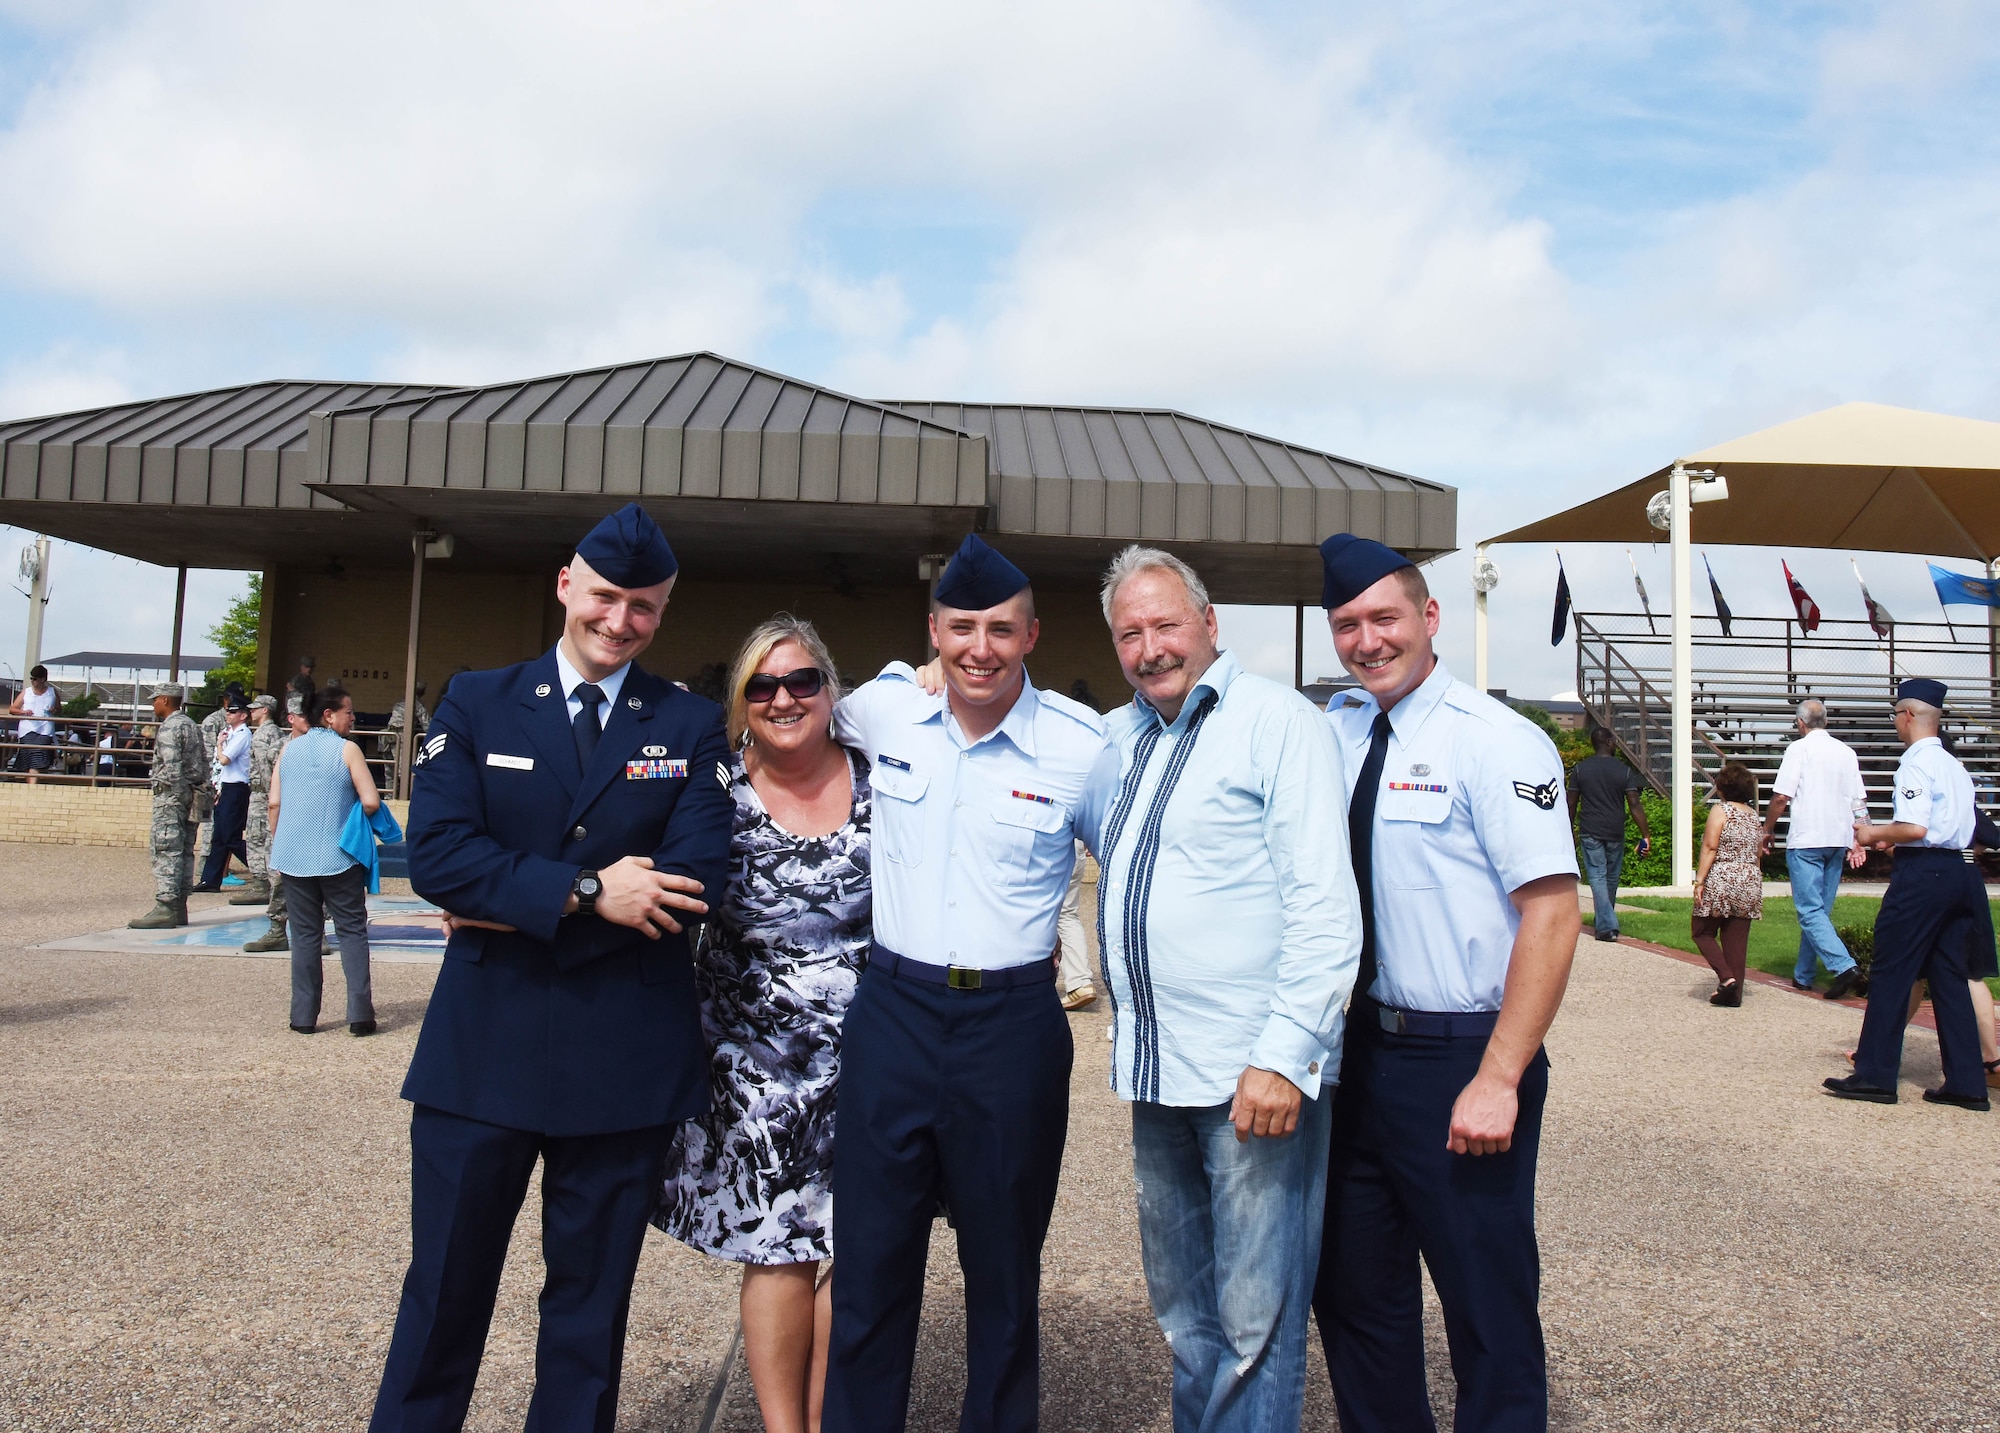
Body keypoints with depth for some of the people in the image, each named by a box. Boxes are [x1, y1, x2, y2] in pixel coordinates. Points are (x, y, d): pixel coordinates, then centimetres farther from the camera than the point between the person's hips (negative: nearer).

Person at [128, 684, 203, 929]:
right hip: (192, 794, 9)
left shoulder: (169, 728, -10)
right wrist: (195, 796, 15)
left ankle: (165, 909, -12)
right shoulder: (192, 725, 17)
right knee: (184, 852, 9)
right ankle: (179, 907, 13)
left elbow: (172, 766, -19)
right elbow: (203, 764, 16)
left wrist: (179, 794, -20)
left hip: (171, 794, -9)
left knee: (166, 852, -9)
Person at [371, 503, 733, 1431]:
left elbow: (696, 878, -11)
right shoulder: (476, 705, 3)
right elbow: (434, 855, -9)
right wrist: (585, 891, -19)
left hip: (627, 1063, 0)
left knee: (591, 1304, 15)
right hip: (481, 1050, 0)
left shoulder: (693, 728, 1)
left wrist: (512, 908, -13)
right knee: (444, 1293, 13)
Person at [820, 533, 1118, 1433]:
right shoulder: (885, 708, -1)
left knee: (1005, 1267, 14)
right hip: (892, 1010, 2)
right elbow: (832, 718, 23)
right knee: (870, 1259, 10)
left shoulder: (1083, 745, -7)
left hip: (1015, 1022, -2)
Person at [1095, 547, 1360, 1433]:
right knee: (1184, 1314, 19)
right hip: (1157, 1071, 7)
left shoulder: (1279, 721, -8)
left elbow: (1326, 910, -15)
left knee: (1255, 1321, -1)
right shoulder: (1116, 736, 12)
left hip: (1256, 1071, -7)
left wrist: (1282, 1056, -21)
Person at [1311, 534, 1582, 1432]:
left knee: (1489, 1309, 6)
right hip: (1360, 1047, 6)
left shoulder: (1493, 741, -12)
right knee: (1354, 1291, 18)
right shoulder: (1334, 733, 6)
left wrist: (1498, 1080, -22)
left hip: (1462, 1062, -6)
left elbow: (1552, 913, -18)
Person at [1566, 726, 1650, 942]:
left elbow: (1571, 804, 2)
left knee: (1597, 877, -2)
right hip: (1615, 832, 1)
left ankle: (1606, 926, -12)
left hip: (1590, 831, -1)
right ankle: (1604, 919, 30)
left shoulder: (1581, 769, 0)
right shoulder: (1624, 770, -3)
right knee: (1612, 877, 16)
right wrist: (1646, 835, -6)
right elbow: (1634, 805, -8)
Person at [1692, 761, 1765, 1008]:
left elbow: (1710, 848, -15)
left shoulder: (1720, 810, -8)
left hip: (1721, 881, -6)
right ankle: (1734, 994, 9)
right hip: (1749, 884, 6)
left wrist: (1699, 880, -14)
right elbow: (1757, 853, 16)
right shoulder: (1753, 814, 12)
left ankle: (1726, 977, -10)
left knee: (1703, 931, 8)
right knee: (1737, 939, 8)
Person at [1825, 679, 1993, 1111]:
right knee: (1950, 976, 12)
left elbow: (1915, 828, -22)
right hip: (1960, 871, 9)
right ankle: (1967, 1083, 14)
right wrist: (1890, 837, 21)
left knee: (1891, 973, -1)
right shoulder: (1955, 766, 15)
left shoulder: (1915, 764, -12)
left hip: (1923, 874, -9)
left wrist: (1875, 833, -4)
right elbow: (1954, 828, 18)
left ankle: (1874, 1075, 4)